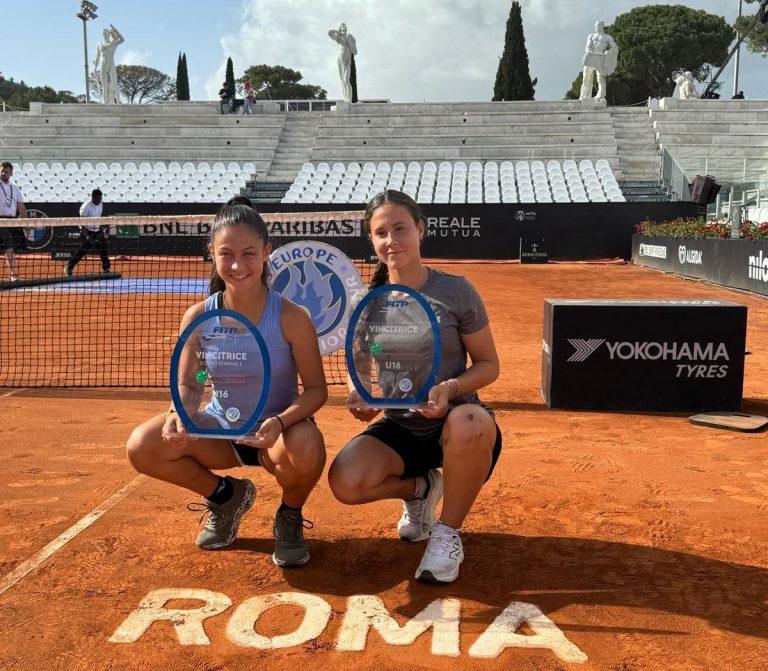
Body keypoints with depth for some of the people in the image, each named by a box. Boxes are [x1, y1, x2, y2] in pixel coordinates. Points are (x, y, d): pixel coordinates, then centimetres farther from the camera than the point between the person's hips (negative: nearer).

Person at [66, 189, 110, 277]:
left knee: (103, 249, 8)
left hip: (97, 231, 7)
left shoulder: (101, 205, 6)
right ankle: (69, 268, -2)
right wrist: (85, 233, -29)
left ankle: (106, 269, 21)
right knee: (82, 250, -9)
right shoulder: (86, 206, -17)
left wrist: (102, 229, 16)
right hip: (87, 231, -7)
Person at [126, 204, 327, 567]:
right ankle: (226, 496, 12)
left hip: (277, 433, -3)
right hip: (220, 430, 4)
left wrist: (280, 421, -35)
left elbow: (316, 389, -15)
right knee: (141, 448, -17)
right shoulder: (199, 318, -10)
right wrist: (178, 413, -28)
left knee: (305, 448, -39)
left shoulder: (291, 317, -19)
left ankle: (290, 517, 1)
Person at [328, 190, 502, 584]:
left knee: (470, 424, -41)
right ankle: (420, 488, 12)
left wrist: (450, 387, -23)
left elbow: (488, 364, -2)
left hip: (454, 426, -3)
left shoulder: (455, 292, -8)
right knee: (344, 481, -26)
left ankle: (449, 533, -12)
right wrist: (360, 396, -16)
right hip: (401, 429, 3)